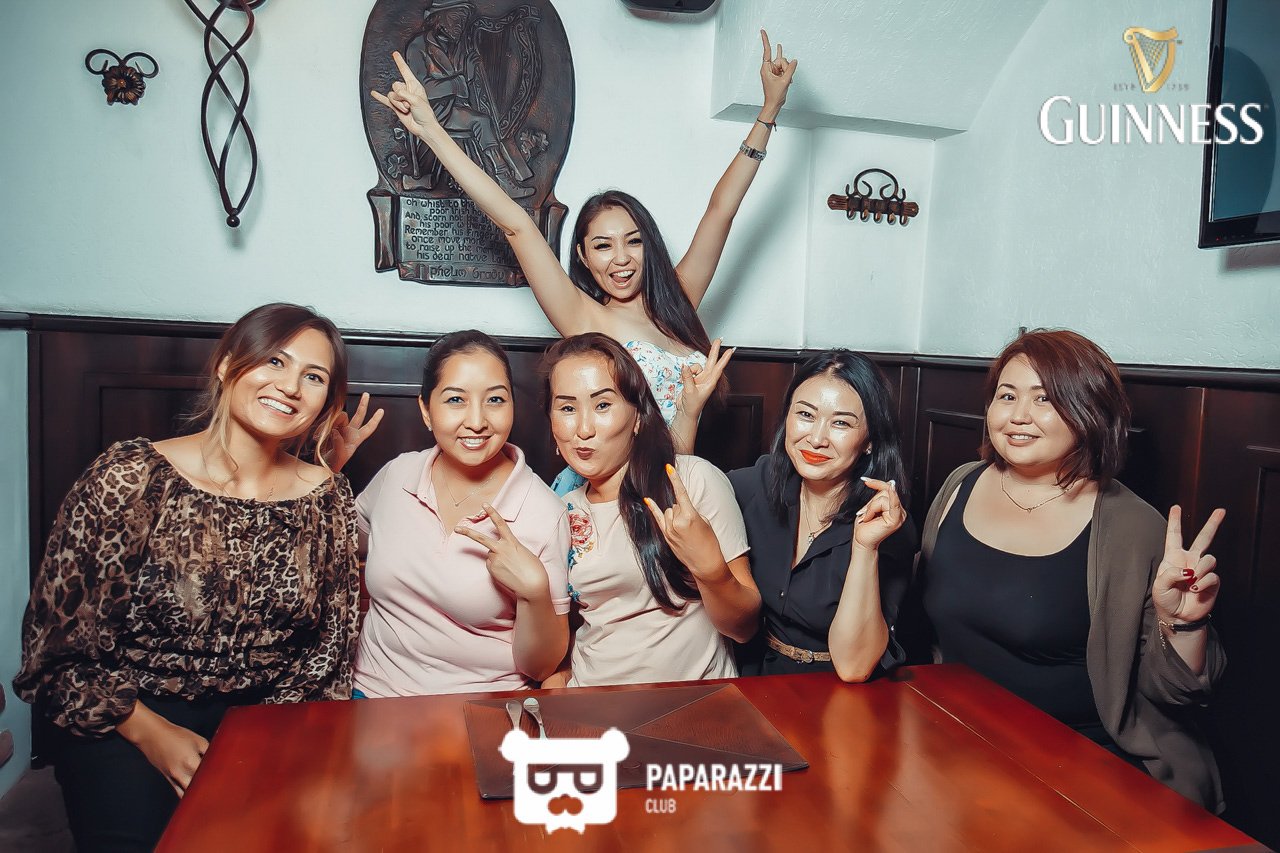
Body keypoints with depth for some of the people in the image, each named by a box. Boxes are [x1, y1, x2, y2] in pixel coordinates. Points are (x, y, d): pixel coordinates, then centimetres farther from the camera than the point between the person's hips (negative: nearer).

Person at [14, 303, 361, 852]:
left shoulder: (328, 500, -1)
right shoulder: (128, 478, -9)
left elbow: (331, 647, 4)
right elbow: (54, 641, -6)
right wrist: (150, 731, -13)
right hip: (126, 725, -2)